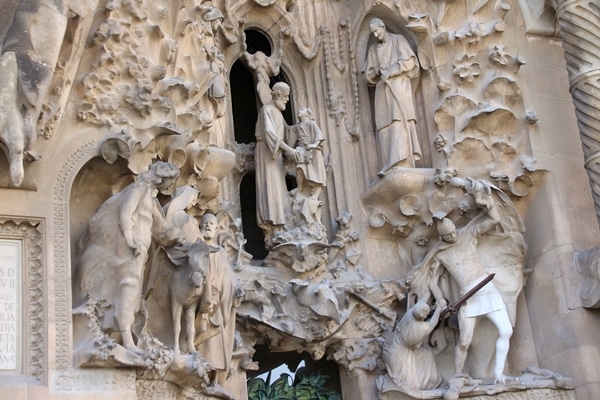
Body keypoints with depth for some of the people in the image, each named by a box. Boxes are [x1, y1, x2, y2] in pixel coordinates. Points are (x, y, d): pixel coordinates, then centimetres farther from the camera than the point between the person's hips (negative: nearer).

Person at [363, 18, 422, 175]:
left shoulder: (398, 40, 8)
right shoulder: (373, 49, 20)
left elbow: (408, 61, -3)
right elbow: (369, 75, 18)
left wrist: (390, 72, -9)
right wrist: (378, 71, -3)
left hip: (398, 86, -5)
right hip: (382, 90, 5)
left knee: (398, 121, -20)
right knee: (385, 126, -8)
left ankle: (398, 162, -33)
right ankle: (390, 166, -14)